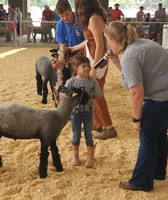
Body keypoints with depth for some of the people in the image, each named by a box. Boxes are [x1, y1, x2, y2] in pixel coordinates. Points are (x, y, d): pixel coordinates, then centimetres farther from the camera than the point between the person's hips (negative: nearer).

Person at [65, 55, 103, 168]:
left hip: (88, 112, 1)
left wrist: (89, 97, -10)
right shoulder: (71, 82, -13)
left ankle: (90, 158, 21)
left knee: (89, 135, 8)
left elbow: (99, 96, 0)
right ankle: (75, 156, 29)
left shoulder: (93, 81, -9)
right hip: (75, 112, -1)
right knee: (76, 135, 12)